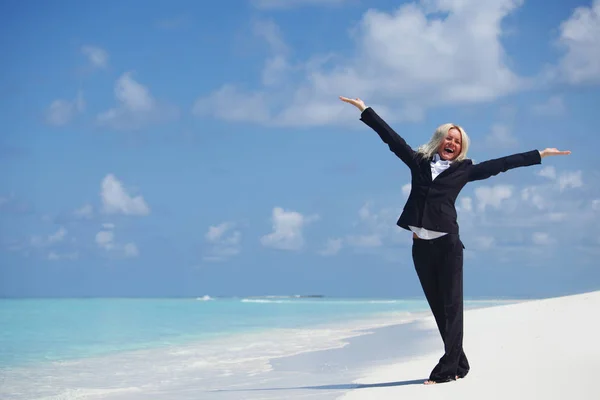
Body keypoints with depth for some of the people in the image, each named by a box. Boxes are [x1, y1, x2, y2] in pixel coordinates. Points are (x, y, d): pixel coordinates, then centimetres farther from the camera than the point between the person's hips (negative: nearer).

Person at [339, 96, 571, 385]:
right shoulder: (419, 161, 12)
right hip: (421, 244, 3)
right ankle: (459, 364, 17)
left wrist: (539, 155, 8)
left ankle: (447, 369, -7)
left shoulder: (463, 170, 8)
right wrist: (365, 110, 12)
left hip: (447, 243, -3)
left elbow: (499, 164, 9)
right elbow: (391, 138, 12)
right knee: (437, 306, 7)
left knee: (451, 305, -5)